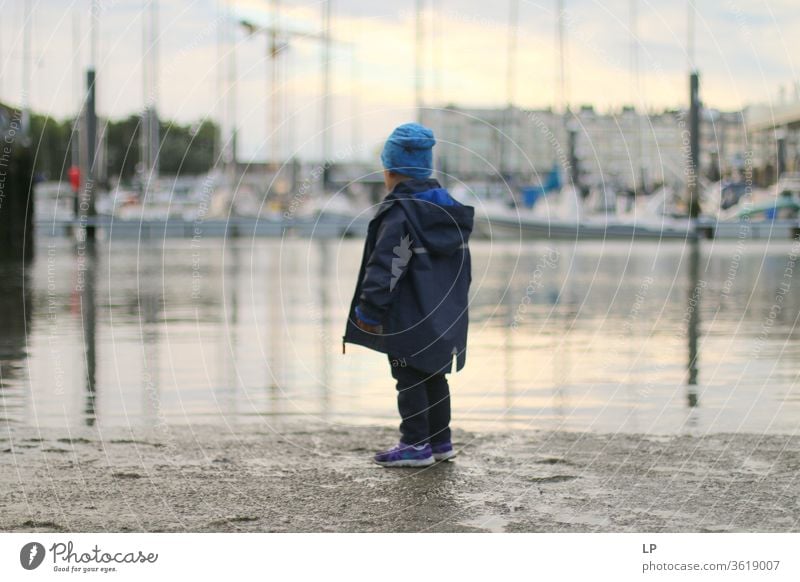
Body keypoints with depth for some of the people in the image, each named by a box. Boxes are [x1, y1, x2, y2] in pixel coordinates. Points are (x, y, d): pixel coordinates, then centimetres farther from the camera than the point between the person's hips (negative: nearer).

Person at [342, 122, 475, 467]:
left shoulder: (398, 214, -15)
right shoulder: (451, 210, 10)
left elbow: (385, 269, -20)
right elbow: (464, 266, 17)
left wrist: (368, 311, -15)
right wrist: (455, 306, 23)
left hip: (408, 322, -8)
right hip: (446, 319, 8)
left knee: (409, 380, 0)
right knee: (435, 376, 18)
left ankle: (416, 445, 1)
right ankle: (440, 441, 24)